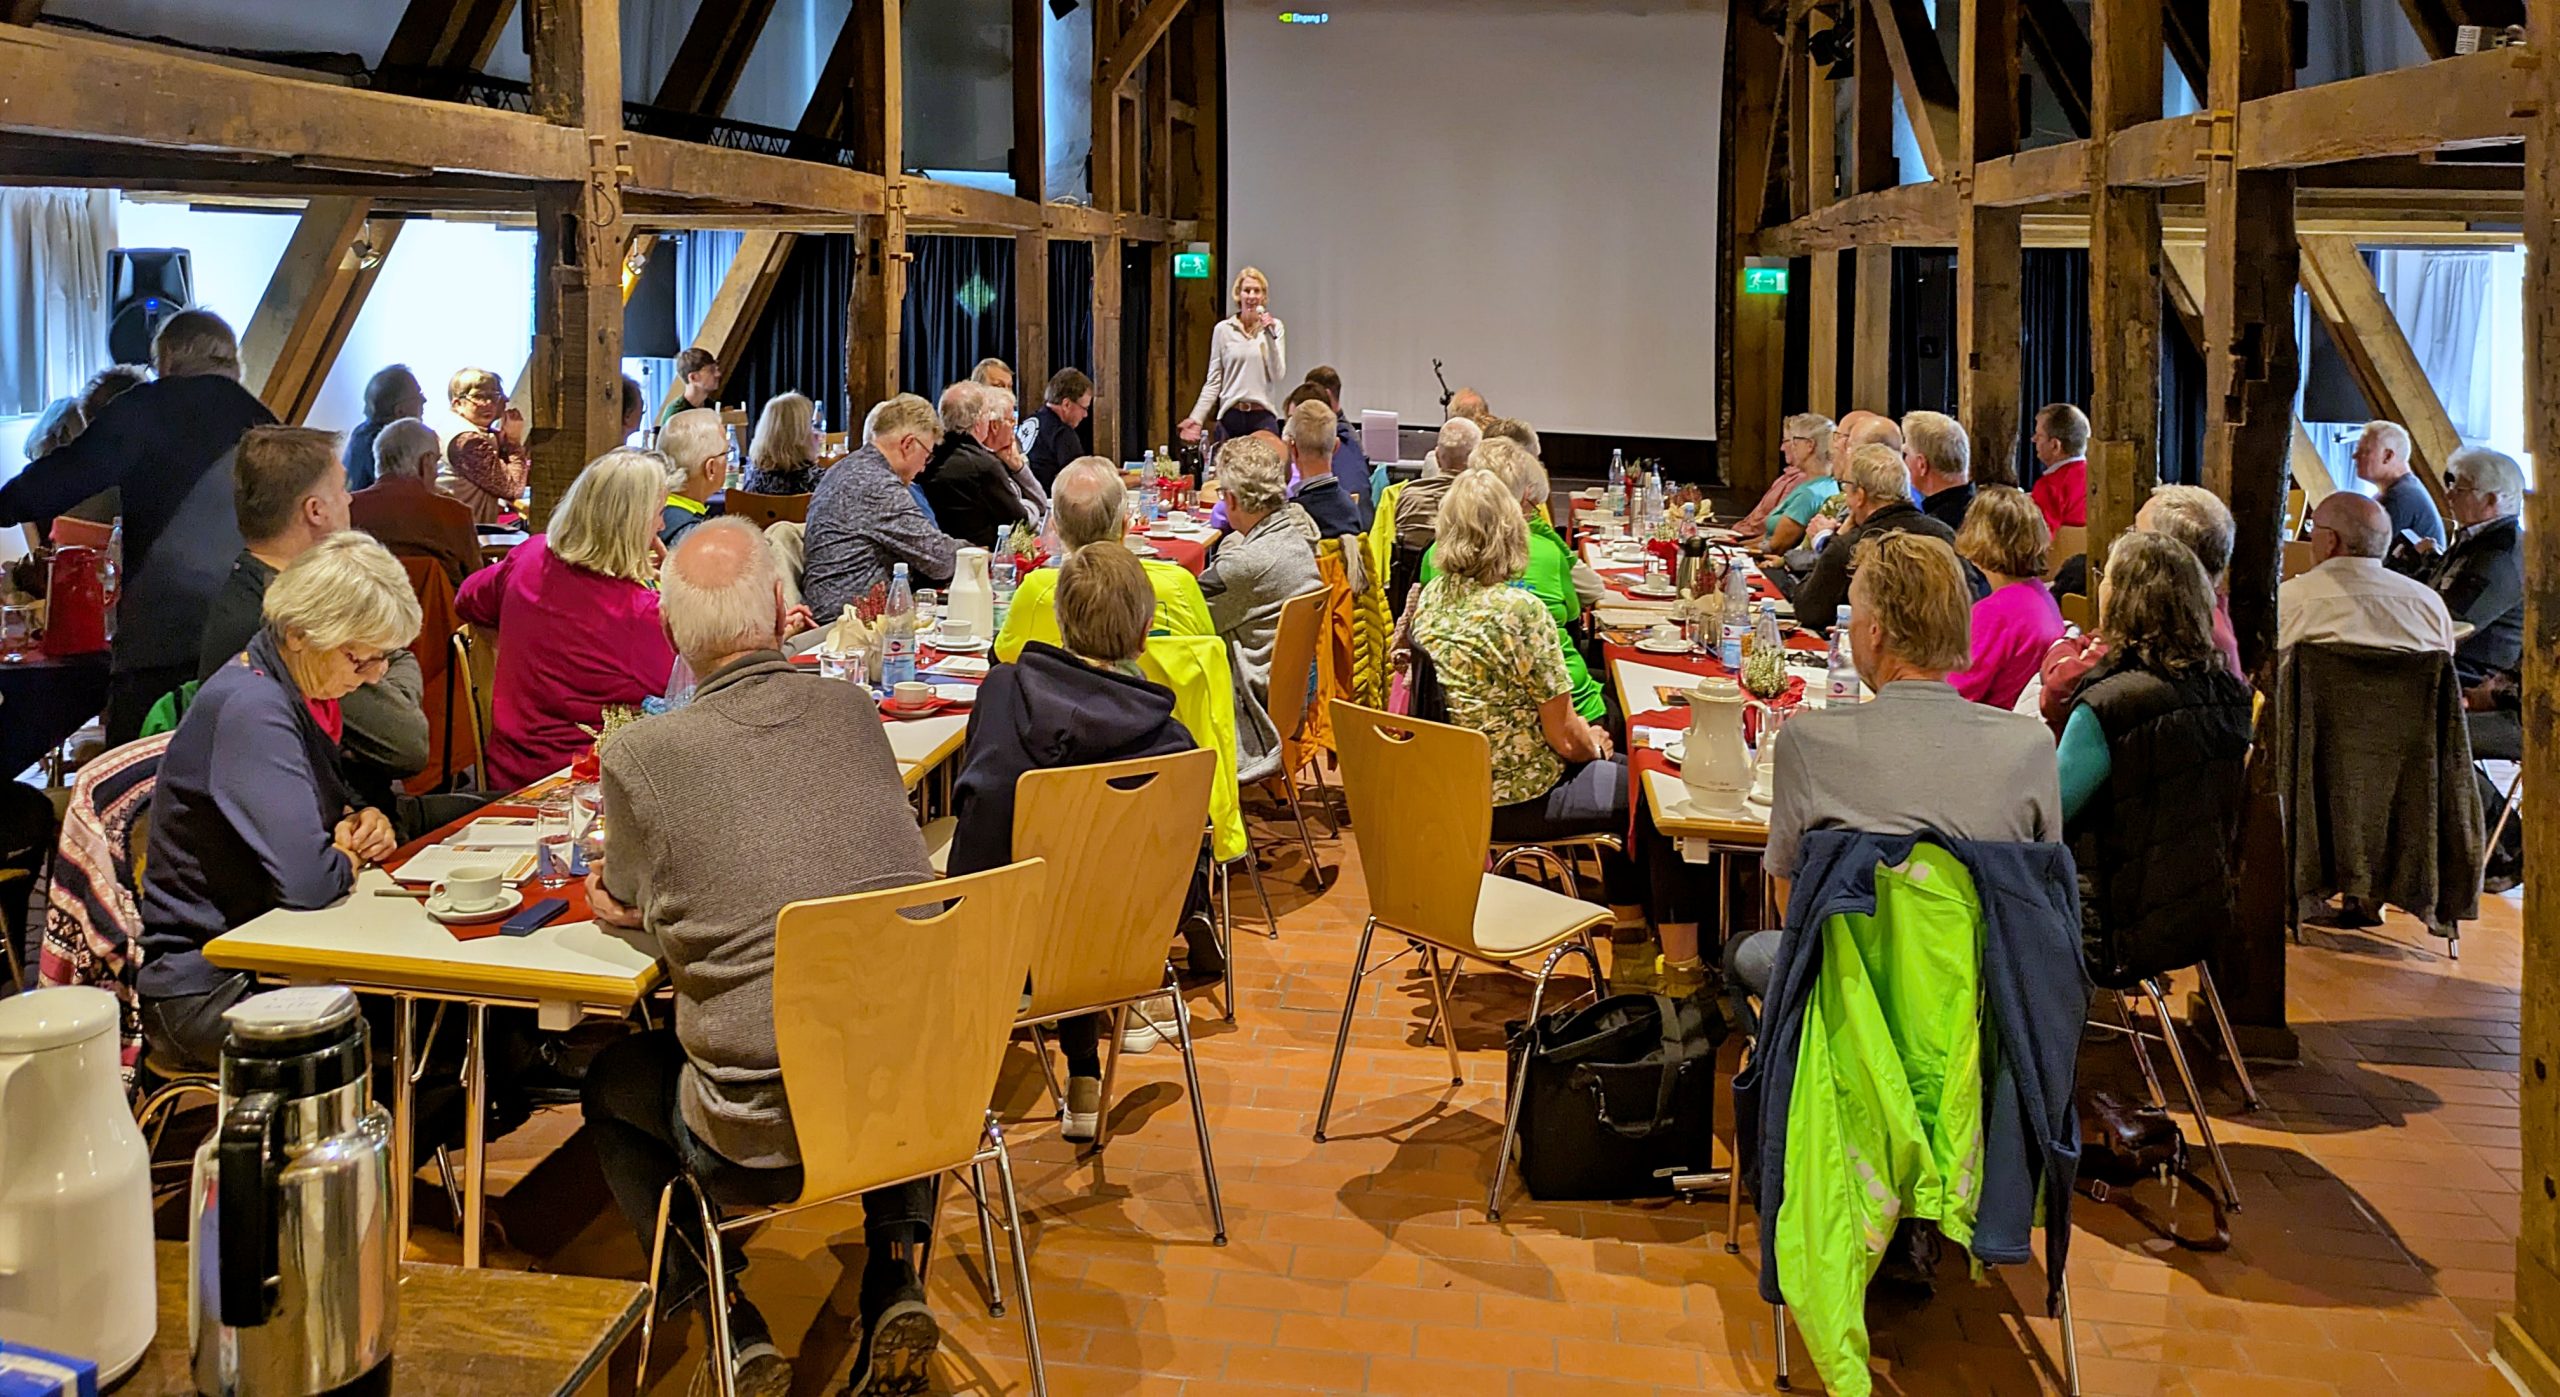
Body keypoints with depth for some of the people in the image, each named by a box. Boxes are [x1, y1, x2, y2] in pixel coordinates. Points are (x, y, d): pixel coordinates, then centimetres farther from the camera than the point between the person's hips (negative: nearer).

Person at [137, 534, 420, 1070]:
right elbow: (309, 880, -32)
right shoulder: (250, 710, -22)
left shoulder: (299, 690, 7)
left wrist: (361, 819, 2)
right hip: (205, 989, -9)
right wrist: (352, 855, -9)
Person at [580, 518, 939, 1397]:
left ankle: (728, 1316, 16)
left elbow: (634, 910, 9)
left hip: (764, 1132, -3)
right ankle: (896, 1275, 24)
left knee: (609, 1083, 28)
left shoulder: (640, 756, -7)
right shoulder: (853, 710, 3)